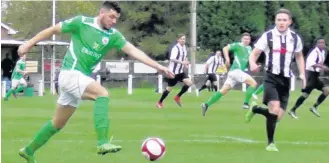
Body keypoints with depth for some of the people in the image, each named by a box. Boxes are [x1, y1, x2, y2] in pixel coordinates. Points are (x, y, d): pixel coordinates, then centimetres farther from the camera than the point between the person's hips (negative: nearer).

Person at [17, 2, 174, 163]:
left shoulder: (113, 35, 2)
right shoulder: (81, 22, -9)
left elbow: (133, 50, -7)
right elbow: (53, 30, 0)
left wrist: (158, 66, -18)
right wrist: (29, 44, 0)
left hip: (82, 77, 7)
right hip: (70, 73, -7)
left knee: (58, 123, 15)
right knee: (102, 93, -27)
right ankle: (102, 143, -33)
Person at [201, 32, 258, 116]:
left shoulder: (249, 49, 21)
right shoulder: (238, 45, -3)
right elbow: (225, 48, -11)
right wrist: (227, 58, -25)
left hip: (239, 71, 8)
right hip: (236, 70, -8)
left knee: (223, 91, 4)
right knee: (253, 83, -15)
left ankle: (206, 105, 3)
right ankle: (246, 103, -13)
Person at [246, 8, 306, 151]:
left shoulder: (295, 38, 4)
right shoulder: (268, 36, -7)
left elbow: (299, 56, 21)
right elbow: (254, 54, -5)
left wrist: (302, 74, 8)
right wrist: (252, 64, -27)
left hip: (285, 79, 4)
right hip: (271, 77, -4)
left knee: (278, 116, 1)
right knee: (275, 108, -23)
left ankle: (255, 109, 31)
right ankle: (270, 143, -8)